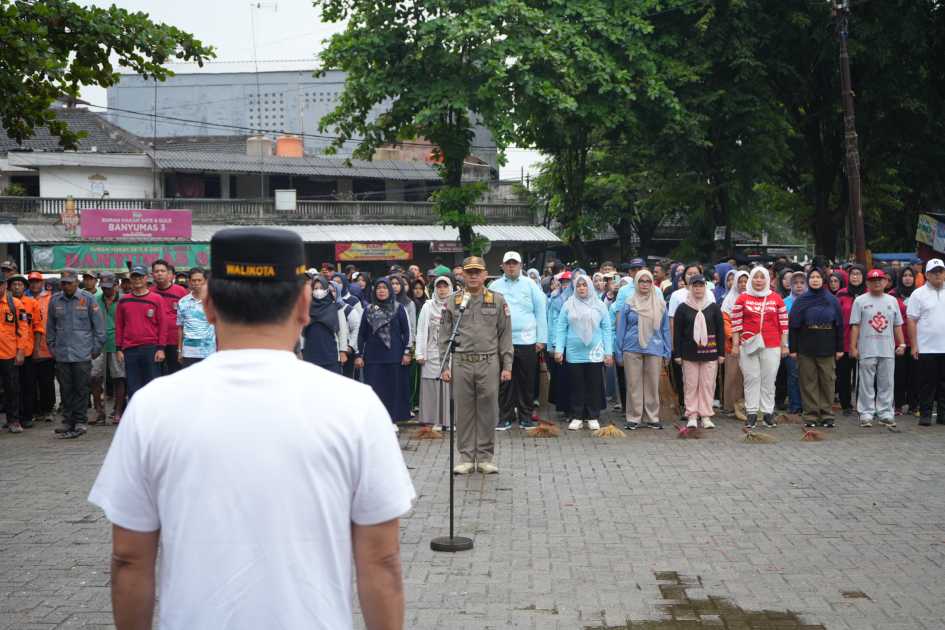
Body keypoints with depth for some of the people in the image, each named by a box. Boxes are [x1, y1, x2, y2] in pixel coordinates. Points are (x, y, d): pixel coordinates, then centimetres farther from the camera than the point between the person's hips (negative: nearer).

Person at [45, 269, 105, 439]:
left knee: (81, 389, 0)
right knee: (66, 390, 7)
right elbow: (50, 326, 15)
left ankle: (80, 421, 7)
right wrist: (51, 346, 11)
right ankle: (68, 421, 15)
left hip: (82, 354, -3)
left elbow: (98, 325, 0)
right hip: (61, 354, 3)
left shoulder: (88, 299, -2)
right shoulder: (55, 300, 7)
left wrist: (96, 347, -2)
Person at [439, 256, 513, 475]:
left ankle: (486, 457, 13)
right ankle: (466, 457, 13)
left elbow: (505, 335, 5)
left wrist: (507, 366, 0)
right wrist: (445, 365, 2)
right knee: (464, 412, 4)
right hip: (461, 364, 1)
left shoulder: (497, 300, 6)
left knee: (488, 411, 3)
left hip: (489, 363, -1)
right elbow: (445, 336, 8)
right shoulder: (453, 301, 8)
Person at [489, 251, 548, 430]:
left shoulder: (530, 285, 6)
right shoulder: (495, 287, 6)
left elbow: (540, 312, 5)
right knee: (504, 382, 4)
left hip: (527, 341, 0)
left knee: (527, 382, 6)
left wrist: (541, 339, 0)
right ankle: (505, 417, 13)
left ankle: (526, 416, 16)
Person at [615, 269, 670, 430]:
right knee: (634, 385, 2)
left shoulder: (660, 304, 7)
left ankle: (652, 418, 13)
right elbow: (621, 329, 6)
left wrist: (667, 352, 6)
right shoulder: (629, 304, 4)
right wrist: (619, 352, 2)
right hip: (632, 349, -1)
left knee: (653, 385, 5)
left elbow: (665, 329, 10)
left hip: (654, 349, 1)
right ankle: (633, 418, 8)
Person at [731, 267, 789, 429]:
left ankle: (768, 413, 10)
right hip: (748, 346, -1)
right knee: (751, 379, 1)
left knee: (769, 380, 4)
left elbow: (783, 323, 8)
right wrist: (735, 344, -1)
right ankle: (751, 413, 5)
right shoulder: (743, 298, 4)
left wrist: (784, 345, 5)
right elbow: (736, 322, 3)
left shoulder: (776, 298, 6)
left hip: (772, 347, 1)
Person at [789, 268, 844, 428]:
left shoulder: (832, 300, 7)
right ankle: (811, 415, 6)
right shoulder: (801, 301, 4)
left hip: (827, 349, 1)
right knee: (809, 382, 1)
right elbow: (793, 325, 2)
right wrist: (792, 348, -3)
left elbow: (839, 325, 8)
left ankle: (827, 415, 8)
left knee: (828, 381, 1)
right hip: (806, 349, -1)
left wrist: (839, 348, 5)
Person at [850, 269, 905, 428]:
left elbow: (897, 325, 14)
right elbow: (855, 326, -1)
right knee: (866, 384, 1)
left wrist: (901, 344, 6)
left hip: (888, 350, 3)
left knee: (886, 384, 6)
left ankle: (885, 414, 12)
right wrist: (853, 347, -7)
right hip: (866, 350, -3)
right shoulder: (860, 301, 2)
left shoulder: (892, 301, 12)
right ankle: (866, 414, 6)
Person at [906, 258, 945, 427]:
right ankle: (925, 414, 9)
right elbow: (911, 321, -3)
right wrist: (914, 345, -8)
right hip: (926, 348, -3)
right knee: (927, 384, 2)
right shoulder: (919, 294, -1)